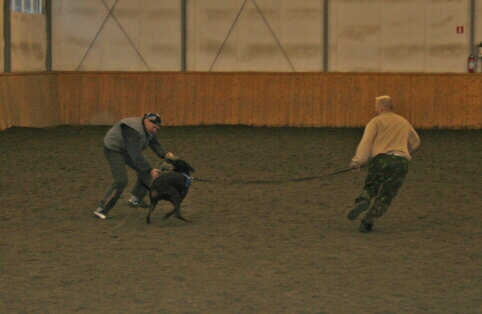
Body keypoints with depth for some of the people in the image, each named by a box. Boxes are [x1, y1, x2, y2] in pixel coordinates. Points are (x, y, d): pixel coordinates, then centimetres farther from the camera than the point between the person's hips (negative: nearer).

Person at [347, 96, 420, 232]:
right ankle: (367, 222, -6)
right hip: (402, 161, 3)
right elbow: (415, 142, 38)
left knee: (370, 187, 14)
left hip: (381, 158, -3)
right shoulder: (403, 122, 23)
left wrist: (357, 161, -12)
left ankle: (362, 201, -20)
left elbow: (366, 142, -7)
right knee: (386, 196, 7)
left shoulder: (376, 122, 7)